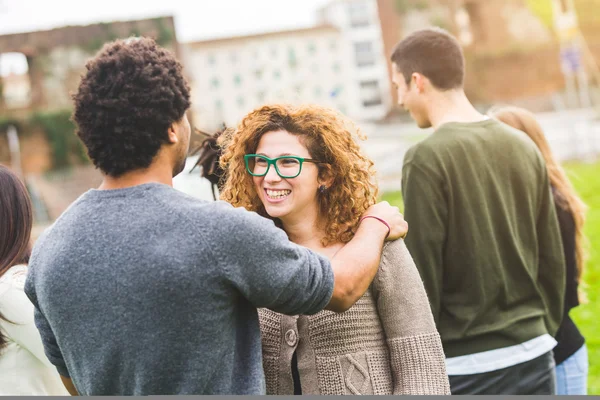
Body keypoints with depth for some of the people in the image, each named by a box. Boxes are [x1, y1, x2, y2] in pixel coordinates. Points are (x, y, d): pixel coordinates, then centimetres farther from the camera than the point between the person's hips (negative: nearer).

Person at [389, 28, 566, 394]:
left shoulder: (428, 158, -13)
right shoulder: (523, 146, 6)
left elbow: (421, 278, -13)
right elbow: (552, 259, 9)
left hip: (466, 366, -6)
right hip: (534, 356, 6)